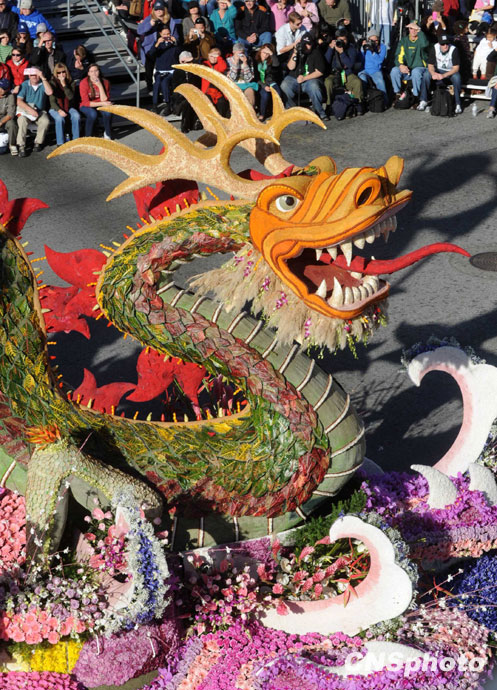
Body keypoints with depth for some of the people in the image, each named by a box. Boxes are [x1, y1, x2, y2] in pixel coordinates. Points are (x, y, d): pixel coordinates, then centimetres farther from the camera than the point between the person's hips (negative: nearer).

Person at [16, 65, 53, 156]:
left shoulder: (42, 84, 3)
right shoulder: (24, 85, 0)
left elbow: (50, 92, -20)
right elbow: (19, 101, -10)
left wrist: (43, 78, -24)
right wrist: (30, 109, -25)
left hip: (40, 111, 1)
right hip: (25, 111, -1)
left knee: (46, 121, -31)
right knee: (22, 121, -33)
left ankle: (38, 143, -11)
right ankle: (21, 146, -26)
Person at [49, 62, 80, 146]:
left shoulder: (71, 82, 3)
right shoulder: (52, 83, -3)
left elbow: (71, 97, -12)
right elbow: (52, 101, -8)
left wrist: (64, 84, -19)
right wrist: (59, 110, -26)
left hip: (69, 107, 2)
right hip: (55, 108, -2)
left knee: (76, 116, -30)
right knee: (60, 118, -35)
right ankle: (60, 143, -28)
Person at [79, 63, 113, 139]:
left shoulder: (105, 82, -9)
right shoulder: (84, 83, -17)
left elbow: (104, 100, -17)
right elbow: (86, 102, -20)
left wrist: (100, 86, -25)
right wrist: (102, 103, -28)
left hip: (100, 106, 2)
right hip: (87, 107, -2)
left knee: (107, 112, -32)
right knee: (93, 114, -37)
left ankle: (107, 135, -9)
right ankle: (88, 138, -20)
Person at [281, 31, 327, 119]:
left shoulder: (316, 52, 0)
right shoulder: (296, 50, 7)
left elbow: (320, 72, -5)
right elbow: (290, 67, -2)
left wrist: (304, 78, -14)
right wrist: (294, 55, -18)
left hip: (311, 79, -2)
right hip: (294, 78, 2)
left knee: (314, 87, -36)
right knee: (284, 85, -28)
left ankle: (320, 112, -17)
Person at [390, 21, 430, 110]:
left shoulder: (421, 39, 2)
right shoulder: (404, 41, 13)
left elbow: (424, 44, -25)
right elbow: (399, 55, 3)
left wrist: (419, 31, -17)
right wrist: (401, 65, -18)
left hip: (420, 68, -3)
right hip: (406, 70, 3)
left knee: (416, 72, -38)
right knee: (394, 70, -25)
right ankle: (398, 94, -13)